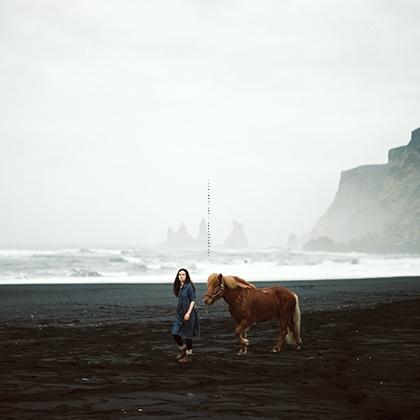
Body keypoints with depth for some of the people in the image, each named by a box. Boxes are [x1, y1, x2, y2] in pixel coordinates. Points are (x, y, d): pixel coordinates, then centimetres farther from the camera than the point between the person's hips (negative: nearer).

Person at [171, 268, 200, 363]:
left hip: (188, 314, -7)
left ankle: (189, 355, 13)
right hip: (179, 314, 7)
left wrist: (188, 313, -21)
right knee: (175, 333, 4)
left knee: (187, 335, 1)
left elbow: (193, 301, -14)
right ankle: (182, 349, 25)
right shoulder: (179, 287, 9)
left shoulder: (189, 286, -12)